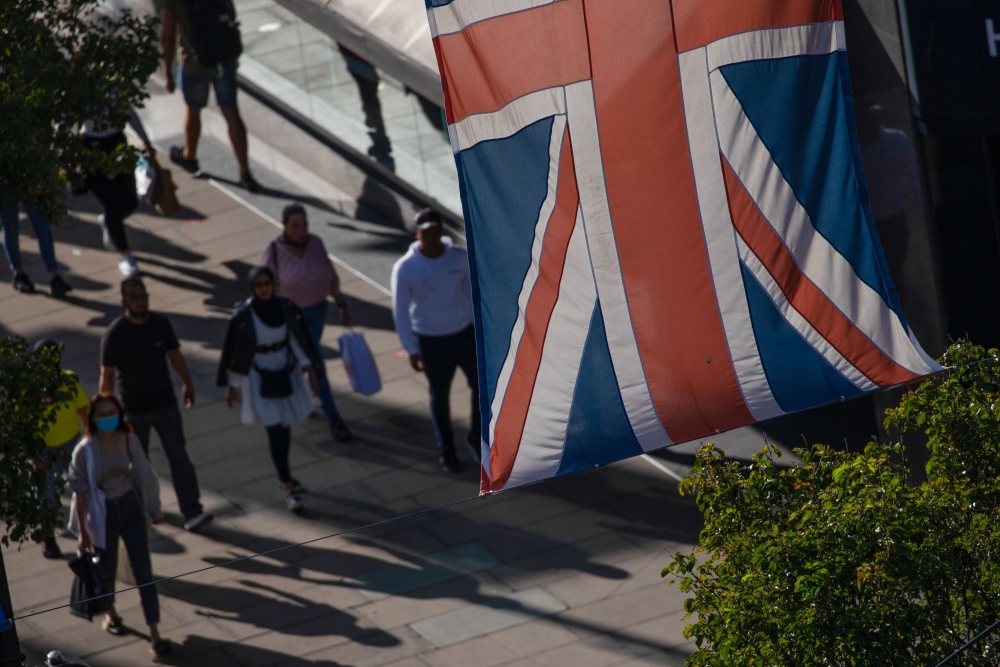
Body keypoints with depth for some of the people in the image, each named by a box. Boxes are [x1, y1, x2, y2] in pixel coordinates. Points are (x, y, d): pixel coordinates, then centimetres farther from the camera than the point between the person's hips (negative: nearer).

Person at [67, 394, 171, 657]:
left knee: (143, 571, -1)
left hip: (131, 509, 2)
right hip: (103, 515, -1)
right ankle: (110, 613, 49)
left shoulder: (129, 441, -10)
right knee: (107, 568, 18)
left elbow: (143, 476, 2)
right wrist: (83, 532, -9)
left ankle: (154, 634, 1)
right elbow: (80, 492, -11)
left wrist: (155, 509, 9)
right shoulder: (85, 451, -17)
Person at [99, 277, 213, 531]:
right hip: (134, 409, -2)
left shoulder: (160, 323, -5)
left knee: (179, 457, -5)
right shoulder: (115, 334, -15)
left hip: (165, 403, 2)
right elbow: (107, 374, -12)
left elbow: (174, 355, 10)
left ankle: (192, 512, -8)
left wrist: (188, 383, 16)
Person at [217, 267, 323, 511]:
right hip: (258, 379, -4)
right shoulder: (243, 315, -18)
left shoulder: (286, 308, -9)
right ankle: (289, 488, 0)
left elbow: (298, 341, -1)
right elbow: (235, 352, -8)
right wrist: (232, 387, -2)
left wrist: (312, 372, -5)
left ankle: (283, 474, 40)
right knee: (274, 430, -7)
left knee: (284, 426, 16)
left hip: (286, 374, 4)